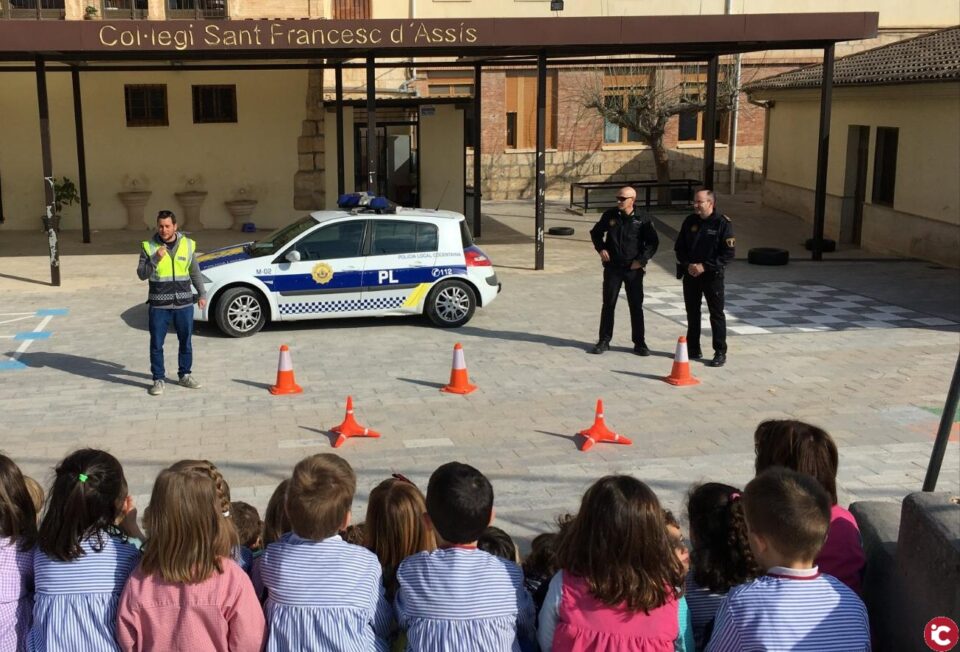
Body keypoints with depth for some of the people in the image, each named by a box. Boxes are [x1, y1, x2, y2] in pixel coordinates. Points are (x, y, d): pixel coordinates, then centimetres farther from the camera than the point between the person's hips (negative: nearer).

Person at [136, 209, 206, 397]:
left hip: (184, 303, 2)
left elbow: (195, 272, 11)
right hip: (159, 305, -2)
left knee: (186, 342, 11)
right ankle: (159, 379, 13)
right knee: (156, 344, 3)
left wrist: (202, 294, 6)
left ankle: (185, 375, 26)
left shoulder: (187, 245, 2)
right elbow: (141, 274, -7)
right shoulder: (149, 246, -3)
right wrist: (155, 259, -21)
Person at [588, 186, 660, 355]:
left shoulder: (642, 219, -6)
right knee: (608, 304, 5)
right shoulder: (610, 215, 0)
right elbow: (596, 232, 16)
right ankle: (604, 341, 14)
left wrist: (641, 260, -8)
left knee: (636, 306, 5)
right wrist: (601, 248, 1)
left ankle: (639, 343, 14)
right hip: (612, 267, 2)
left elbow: (653, 242, 1)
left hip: (634, 269, -1)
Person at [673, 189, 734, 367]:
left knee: (716, 314, -1)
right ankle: (693, 349, 24)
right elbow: (679, 247, 9)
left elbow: (728, 254, -12)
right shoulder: (690, 221, 4)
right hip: (690, 274, 5)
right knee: (692, 312, 12)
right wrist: (688, 265, -8)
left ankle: (720, 353, 4)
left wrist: (705, 266, -18)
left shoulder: (723, 223, -10)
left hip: (712, 275, -5)